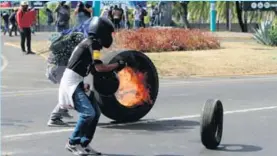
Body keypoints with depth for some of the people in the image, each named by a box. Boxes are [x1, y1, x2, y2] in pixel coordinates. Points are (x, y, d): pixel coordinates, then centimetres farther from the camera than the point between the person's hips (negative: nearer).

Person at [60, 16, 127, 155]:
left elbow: (93, 69, 15)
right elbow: (99, 67, -19)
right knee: (88, 113, -17)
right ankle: (72, 143, -2)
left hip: (77, 83, 10)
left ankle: (84, 144, 14)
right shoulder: (92, 43, -13)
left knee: (95, 112, 8)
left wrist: (113, 67, 6)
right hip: (71, 82, -10)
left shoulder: (91, 43, 15)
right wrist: (118, 65, -8)